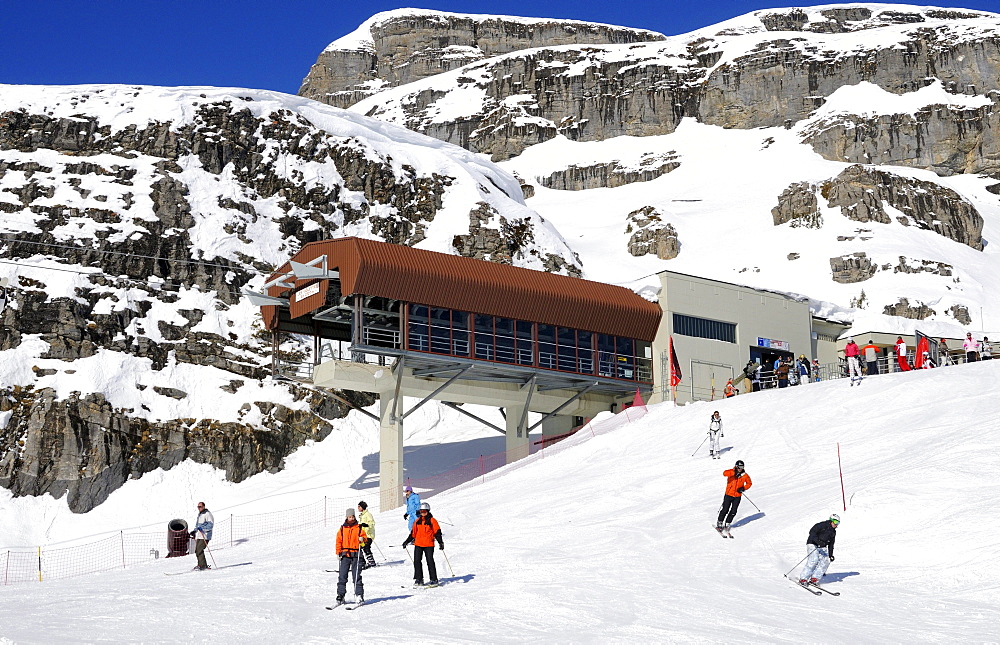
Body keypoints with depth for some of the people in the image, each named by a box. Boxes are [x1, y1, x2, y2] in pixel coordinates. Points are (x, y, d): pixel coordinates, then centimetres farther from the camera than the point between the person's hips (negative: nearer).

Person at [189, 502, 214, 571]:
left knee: (199, 550, -16)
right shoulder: (199, 514, 19)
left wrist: (202, 527, -27)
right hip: (199, 535, 10)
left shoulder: (207, 514, -9)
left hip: (205, 536, -10)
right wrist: (194, 531, 17)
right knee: (197, 551, 8)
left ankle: (202, 566, -11)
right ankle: (204, 565, 16)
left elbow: (210, 524, -17)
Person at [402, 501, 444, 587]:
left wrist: (441, 542, -10)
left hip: (429, 545, -5)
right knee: (417, 561, 0)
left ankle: (433, 580, 4)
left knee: (430, 561, -4)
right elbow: (413, 533, 19)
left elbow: (437, 532, -2)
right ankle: (419, 579, 8)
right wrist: (406, 542, 18)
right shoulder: (417, 521, 13)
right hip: (418, 544, 5)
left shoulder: (432, 521, 0)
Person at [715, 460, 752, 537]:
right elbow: (724, 473, -28)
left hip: (737, 496, 2)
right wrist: (734, 472, -39)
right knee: (725, 510, 0)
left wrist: (743, 488, -7)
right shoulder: (731, 472, -9)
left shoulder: (745, 475, -1)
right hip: (729, 494, -2)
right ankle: (719, 523, 17)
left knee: (733, 512, 1)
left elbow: (749, 483, 10)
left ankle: (727, 524, 19)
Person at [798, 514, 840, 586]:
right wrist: (818, 541, -31)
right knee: (813, 560, -23)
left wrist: (830, 555, 17)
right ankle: (803, 579, -17)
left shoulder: (833, 532, 14)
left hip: (822, 547, 8)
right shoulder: (822, 525, -10)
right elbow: (812, 532, -20)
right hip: (813, 545, -7)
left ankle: (814, 579, -10)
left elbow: (831, 544, 23)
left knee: (825, 561, -13)